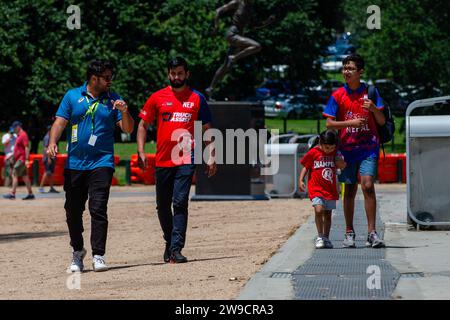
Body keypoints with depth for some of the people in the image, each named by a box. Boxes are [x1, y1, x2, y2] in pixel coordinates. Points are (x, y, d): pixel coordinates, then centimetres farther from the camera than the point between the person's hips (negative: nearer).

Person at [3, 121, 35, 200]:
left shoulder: (23, 135, -13)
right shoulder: (19, 135, 18)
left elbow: (27, 147, -20)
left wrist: (26, 159, -25)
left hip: (21, 159, -10)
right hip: (19, 159, 10)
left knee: (15, 175, -12)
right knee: (24, 176, 10)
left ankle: (12, 194, -14)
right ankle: (30, 194, 12)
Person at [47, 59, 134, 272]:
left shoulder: (113, 99, 6)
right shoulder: (72, 96, 6)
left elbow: (128, 129, 3)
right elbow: (60, 122, 2)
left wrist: (124, 112, -16)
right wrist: (52, 142, -14)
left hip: (101, 163, -1)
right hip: (74, 164, 2)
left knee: (98, 209, -13)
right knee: (73, 211, 7)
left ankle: (98, 255, -12)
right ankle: (77, 251, 26)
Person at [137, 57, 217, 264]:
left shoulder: (197, 99, 6)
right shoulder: (158, 98, 7)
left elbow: (207, 129, 10)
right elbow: (143, 124, 11)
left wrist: (211, 157, 5)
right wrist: (140, 151, 0)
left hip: (186, 160, -2)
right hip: (162, 160, 2)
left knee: (180, 203, -13)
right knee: (162, 206, 10)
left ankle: (176, 249, -15)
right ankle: (170, 241, 31)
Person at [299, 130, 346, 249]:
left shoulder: (335, 153, 6)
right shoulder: (313, 153, -6)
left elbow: (342, 166, 7)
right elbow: (305, 167, 0)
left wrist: (339, 159, -12)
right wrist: (301, 180, -10)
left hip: (330, 189, 4)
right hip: (316, 189, -4)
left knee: (328, 213, 10)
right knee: (319, 210, -19)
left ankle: (326, 238, 19)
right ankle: (319, 237, -10)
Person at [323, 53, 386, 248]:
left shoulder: (370, 92, 2)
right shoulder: (338, 96, 3)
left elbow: (382, 122, 3)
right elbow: (329, 124, 0)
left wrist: (373, 108, -18)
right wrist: (350, 122, -15)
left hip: (368, 147, -2)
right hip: (347, 148, 2)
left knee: (368, 185, -15)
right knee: (349, 190, 7)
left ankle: (372, 233, -16)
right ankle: (349, 233, 17)